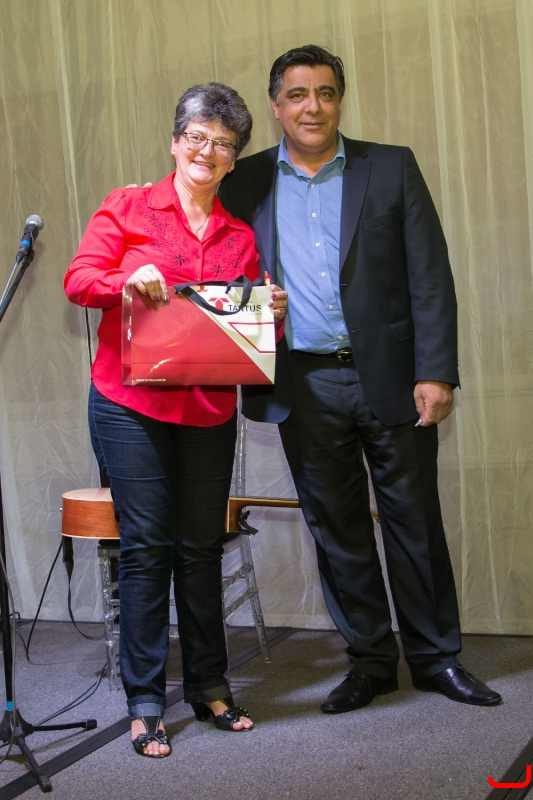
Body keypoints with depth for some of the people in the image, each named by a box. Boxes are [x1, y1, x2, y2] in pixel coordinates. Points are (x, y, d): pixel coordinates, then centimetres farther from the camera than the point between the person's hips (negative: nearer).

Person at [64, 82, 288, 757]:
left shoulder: (240, 236, 14)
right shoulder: (128, 208, 3)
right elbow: (78, 281, -4)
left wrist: (274, 314, -6)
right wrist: (129, 279, -22)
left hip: (208, 413, 4)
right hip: (130, 405, -3)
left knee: (201, 549, 9)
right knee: (147, 548, -3)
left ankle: (209, 688, 22)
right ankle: (145, 702, 7)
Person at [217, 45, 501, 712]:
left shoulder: (392, 168, 3)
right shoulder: (245, 183, 8)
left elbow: (430, 277, -1)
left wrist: (435, 373, -10)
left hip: (390, 378, -1)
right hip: (304, 388, 2)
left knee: (415, 522, 7)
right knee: (336, 530, 9)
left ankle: (436, 657, 23)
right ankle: (370, 660, 24)